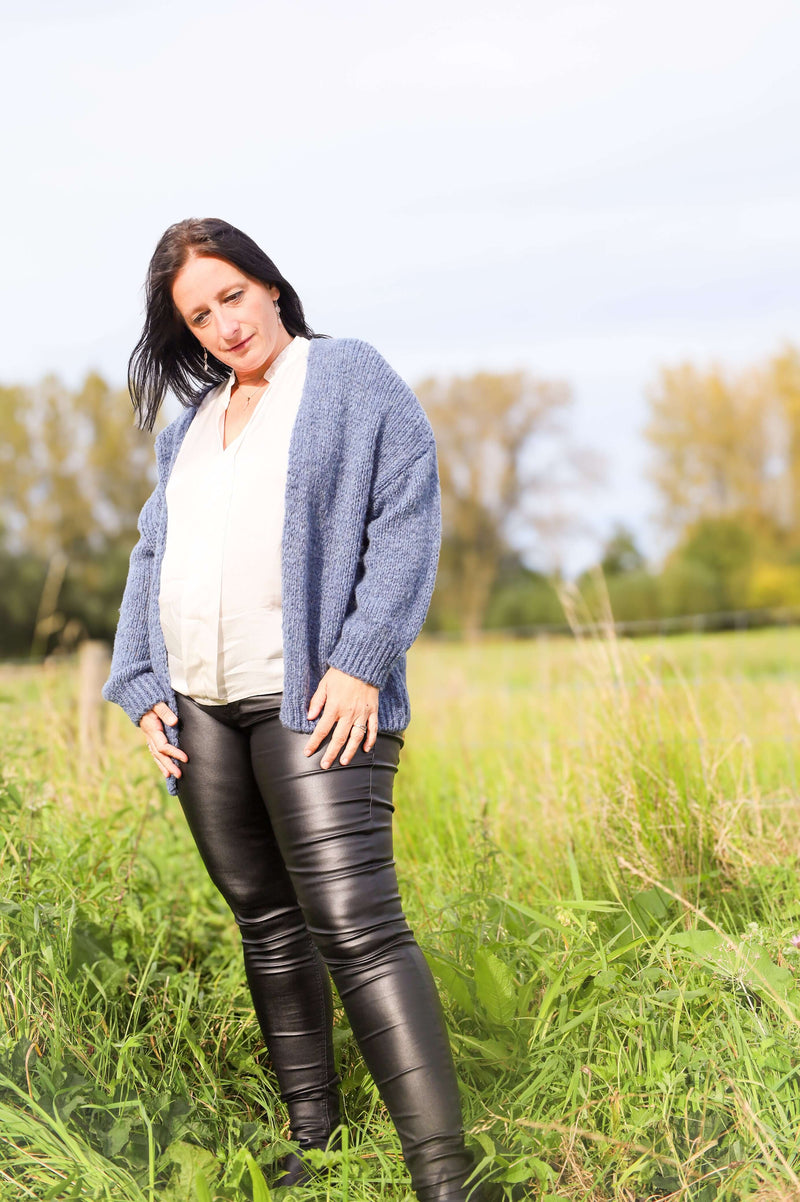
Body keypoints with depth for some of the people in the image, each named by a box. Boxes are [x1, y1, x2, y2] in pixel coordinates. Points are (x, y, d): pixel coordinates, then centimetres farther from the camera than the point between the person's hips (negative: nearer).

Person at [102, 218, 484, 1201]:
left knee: (355, 926, -16)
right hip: (200, 706, 6)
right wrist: (142, 687, 7)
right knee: (265, 923, 10)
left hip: (310, 696, -6)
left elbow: (408, 516, -5)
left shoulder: (350, 375, 3)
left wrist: (361, 661, -15)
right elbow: (153, 557, 21)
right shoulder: (187, 424, 20)